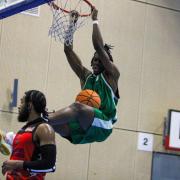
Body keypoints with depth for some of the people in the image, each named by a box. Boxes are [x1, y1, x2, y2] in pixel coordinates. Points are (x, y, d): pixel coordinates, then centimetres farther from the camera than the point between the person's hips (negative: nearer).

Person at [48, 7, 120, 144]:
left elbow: (99, 47, -4)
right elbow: (68, 50, 19)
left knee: (77, 106, -35)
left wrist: (95, 20, 2)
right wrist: (72, 24, 14)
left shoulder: (111, 75, 10)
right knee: (53, 118, -18)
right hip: (83, 128, 7)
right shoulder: (86, 76, 25)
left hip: (101, 126, -7)